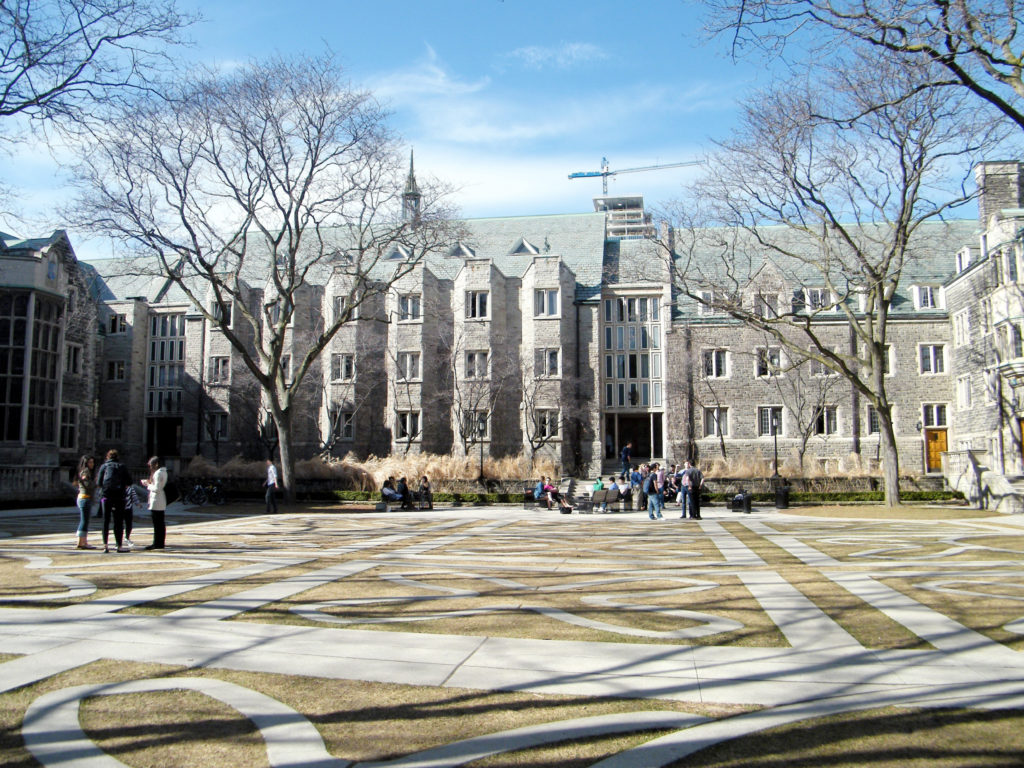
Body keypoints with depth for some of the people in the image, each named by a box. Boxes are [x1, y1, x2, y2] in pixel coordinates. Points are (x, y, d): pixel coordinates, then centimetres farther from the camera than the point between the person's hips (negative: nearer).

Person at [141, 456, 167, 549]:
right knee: (161, 523, 11)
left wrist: (148, 485, -5)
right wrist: (149, 483, 13)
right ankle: (160, 543, 15)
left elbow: (157, 488, -20)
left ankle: (157, 543, -3)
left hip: (156, 502, -10)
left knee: (157, 523, -6)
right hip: (162, 503, 10)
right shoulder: (163, 472, 15)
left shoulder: (158, 473, -15)